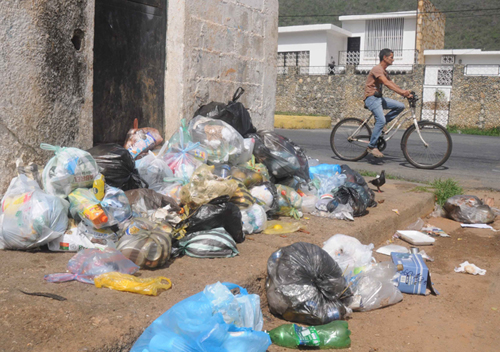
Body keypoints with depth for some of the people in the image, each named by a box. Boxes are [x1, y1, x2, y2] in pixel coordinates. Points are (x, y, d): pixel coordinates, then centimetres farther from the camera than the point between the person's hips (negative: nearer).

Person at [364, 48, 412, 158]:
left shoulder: (384, 72, 20)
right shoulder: (377, 69, -12)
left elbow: (392, 84, 12)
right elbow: (387, 83, -25)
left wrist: (405, 93, -1)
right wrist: (402, 92, -34)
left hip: (379, 98, 9)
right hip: (371, 97, -9)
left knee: (400, 106, -2)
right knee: (381, 121, -24)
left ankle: (379, 124, 3)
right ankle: (371, 146, -16)